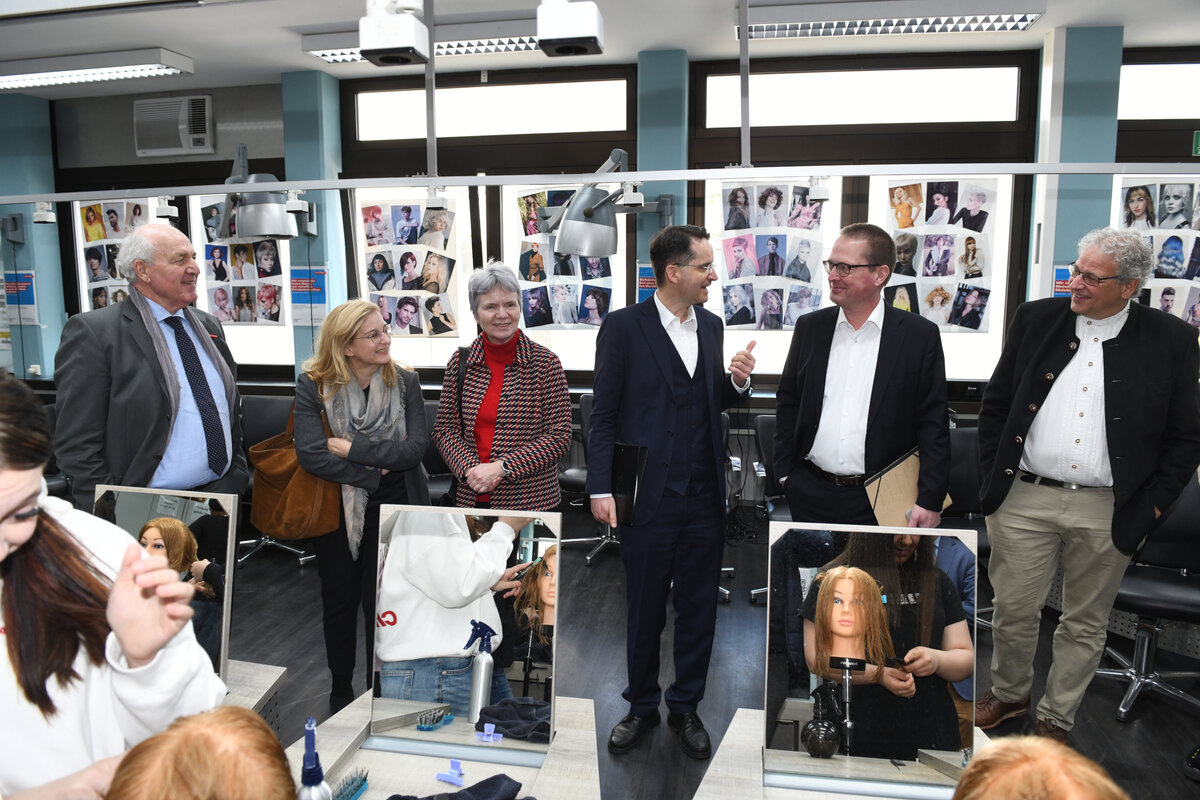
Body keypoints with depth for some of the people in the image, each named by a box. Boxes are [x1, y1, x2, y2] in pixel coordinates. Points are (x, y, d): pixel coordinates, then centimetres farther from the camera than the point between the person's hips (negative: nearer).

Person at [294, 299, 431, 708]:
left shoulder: (404, 381, -6)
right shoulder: (314, 385, -10)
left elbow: (416, 447, -16)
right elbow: (311, 455, -20)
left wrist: (351, 448, -20)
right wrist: (373, 472, -19)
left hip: (393, 506, 0)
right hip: (335, 508, 0)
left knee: (381, 601, 5)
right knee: (339, 600, 15)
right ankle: (341, 687, 36)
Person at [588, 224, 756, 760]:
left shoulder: (712, 326, 8)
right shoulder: (623, 327, -7)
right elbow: (603, 414, -7)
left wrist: (738, 381, -6)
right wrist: (601, 488, -11)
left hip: (705, 496, 4)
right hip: (649, 495, -4)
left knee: (699, 609, 14)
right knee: (644, 610, 11)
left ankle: (686, 707, 33)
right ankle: (641, 706, 32)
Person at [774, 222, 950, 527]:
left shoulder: (921, 335, -3)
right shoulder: (809, 327, 5)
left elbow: (933, 425, -4)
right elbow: (787, 403, 9)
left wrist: (930, 501, -9)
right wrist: (785, 474, 4)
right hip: (811, 496, 3)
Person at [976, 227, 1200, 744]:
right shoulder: (1036, 319, 2)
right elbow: (995, 402, 7)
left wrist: (1152, 506, -4)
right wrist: (994, 474, 2)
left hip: (1108, 512, 0)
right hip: (1024, 499, 1)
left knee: (1085, 624, 14)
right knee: (1012, 610, 11)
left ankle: (1055, 718, 34)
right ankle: (1009, 693, 37)